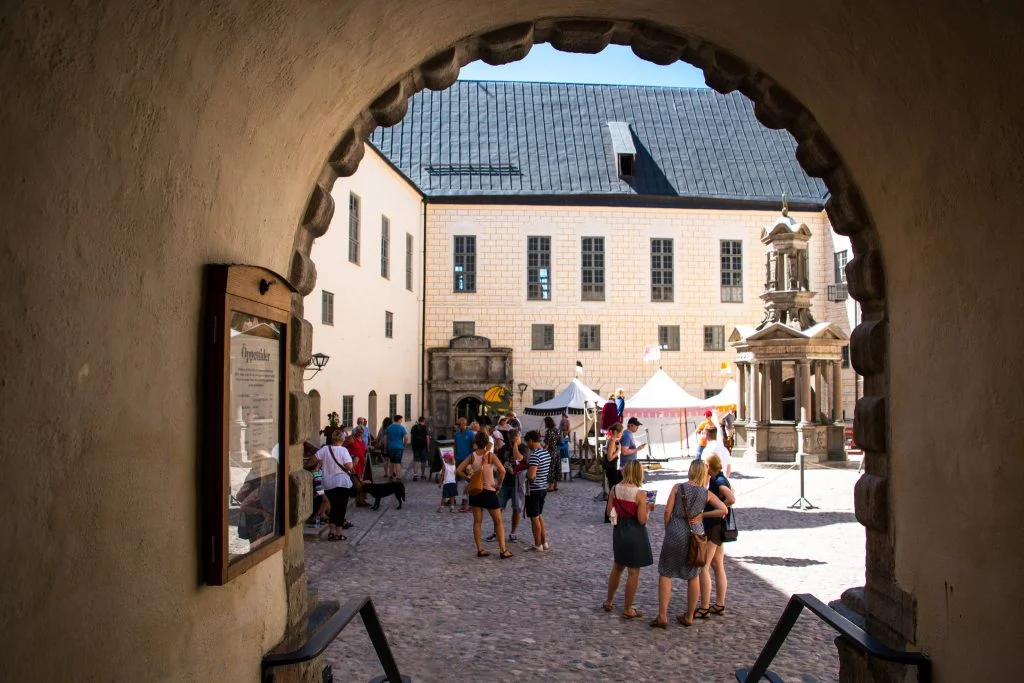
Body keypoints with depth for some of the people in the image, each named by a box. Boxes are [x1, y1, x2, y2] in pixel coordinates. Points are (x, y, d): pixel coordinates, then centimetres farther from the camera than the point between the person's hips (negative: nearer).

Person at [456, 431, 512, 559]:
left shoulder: (472, 456, -1)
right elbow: (502, 470, -22)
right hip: (489, 491, -3)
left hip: (475, 491, 3)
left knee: (477, 522, 13)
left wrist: (468, 477, 6)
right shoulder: (491, 456, -10)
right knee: (498, 521, 7)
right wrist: (498, 485, -10)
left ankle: (480, 550, 14)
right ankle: (503, 551, 7)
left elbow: (458, 470, -4)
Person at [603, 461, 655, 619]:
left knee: (617, 567, 24)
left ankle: (609, 602, 35)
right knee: (633, 572, 8)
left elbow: (609, 512, 2)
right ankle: (627, 609, 17)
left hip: (618, 531, 6)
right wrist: (647, 510, 1)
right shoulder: (640, 494, -19)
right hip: (635, 534, -5)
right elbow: (642, 520, -17)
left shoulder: (615, 489, -4)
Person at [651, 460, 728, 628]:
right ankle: (689, 617, 24)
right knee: (693, 576, 17)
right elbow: (723, 510, -7)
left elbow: (668, 511, -7)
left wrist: (667, 530, 5)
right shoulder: (706, 493, 1)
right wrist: (702, 515, 0)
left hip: (676, 532, -2)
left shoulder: (678, 487, -4)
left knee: (665, 573, 7)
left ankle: (662, 616, 2)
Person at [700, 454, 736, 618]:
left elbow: (732, 499, -33)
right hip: (717, 527, 10)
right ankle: (720, 605, 23)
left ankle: (704, 608, 0)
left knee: (703, 567, -4)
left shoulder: (718, 482, -19)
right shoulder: (719, 480, 8)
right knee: (718, 566, 15)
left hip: (714, 528, -10)